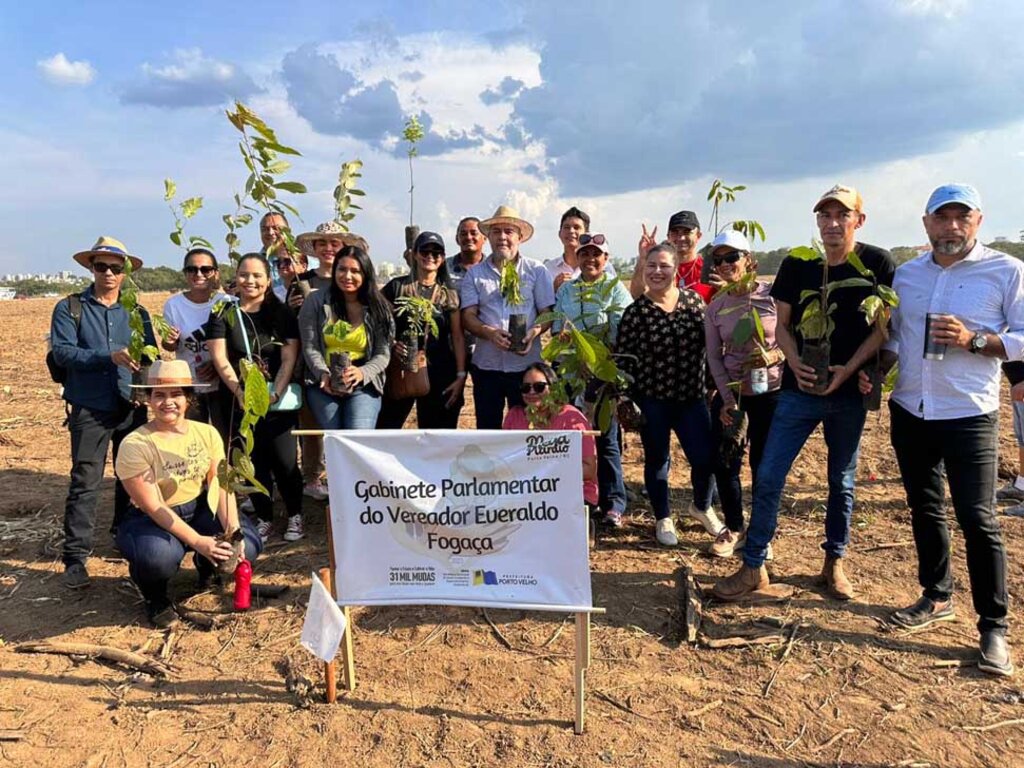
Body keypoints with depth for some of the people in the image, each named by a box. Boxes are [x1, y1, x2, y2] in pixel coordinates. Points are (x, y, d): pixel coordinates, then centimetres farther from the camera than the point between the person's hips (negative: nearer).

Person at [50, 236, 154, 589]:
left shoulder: (136, 312, 9)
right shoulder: (69, 308, 1)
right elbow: (63, 352, -11)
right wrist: (110, 356, -23)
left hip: (132, 407, 3)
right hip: (90, 409, -3)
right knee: (85, 483, -3)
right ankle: (75, 557, 2)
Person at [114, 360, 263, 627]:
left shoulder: (206, 432, -4)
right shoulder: (135, 445, -17)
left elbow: (222, 485, -9)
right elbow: (154, 508, -20)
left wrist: (232, 529, -25)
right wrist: (197, 541, -27)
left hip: (202, 511, 4)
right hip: (152, 521, -4)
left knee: (247, 545, -21)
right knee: (159, 556, -37)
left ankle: (208, 567, 17)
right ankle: (154, 594, 3)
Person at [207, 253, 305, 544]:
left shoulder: (282, 314, 5)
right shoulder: (223, 315, 5)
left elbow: (289, 358, -2)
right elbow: (220, 360, -4)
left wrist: (276, 393, -14)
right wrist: (240, 392, -17)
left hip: (277, 400, -1)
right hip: (239, 401, 1)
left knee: (284, 461, -5)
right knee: (255, 462, 5)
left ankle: (295, 516, 16)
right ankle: (264, 519, 22)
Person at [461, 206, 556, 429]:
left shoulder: (537, 270, 6)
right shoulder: (475, 273, 8)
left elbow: (548, 312, 2)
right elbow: (468, 316, 2)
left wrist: (534, 331, -19)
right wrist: (489, 332, -18)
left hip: (526, 364, -1)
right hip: (486, 365, 1)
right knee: (487, 428, 8)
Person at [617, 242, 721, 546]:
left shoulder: (694, 300, 1)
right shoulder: (636, 312, -7)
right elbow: (624, 360, -5)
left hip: (692, 397, 3)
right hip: (652, 400, -2)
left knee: (705, 458, 2)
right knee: (657, 460, 10)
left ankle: (701, 507, 33)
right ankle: (663, 519, 31)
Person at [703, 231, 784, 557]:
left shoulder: (772, 293, -8)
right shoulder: (715, 308, 1)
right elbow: (714, 358, 0)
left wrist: (774, 355, -21)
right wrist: (728, 400, -9)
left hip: (770, 392, -2)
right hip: (730, 393, 3)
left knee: (763, 464, 6)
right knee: (724, 463, 3)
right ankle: (734, 528, 24)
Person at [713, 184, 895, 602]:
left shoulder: (877, 264, -3)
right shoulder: (797, 264, 1)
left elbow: (882, 327, -3)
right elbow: (782, 325, 5)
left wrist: (849, 368, -16)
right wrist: (795, 364, -12)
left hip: (849, 393, 0)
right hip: (799, 390, 1)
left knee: (842, 481, 13)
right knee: (768, 477, -3)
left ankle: (834, 563, 31)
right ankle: (753, 567, 9)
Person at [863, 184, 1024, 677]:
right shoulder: (905, 274, 8)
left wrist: (974, 340, -21)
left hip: (969, 416, -4)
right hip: (909, 411, 5)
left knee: (977, 520, -2)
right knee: (924, 510, 15)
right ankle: (936, 598, 33)